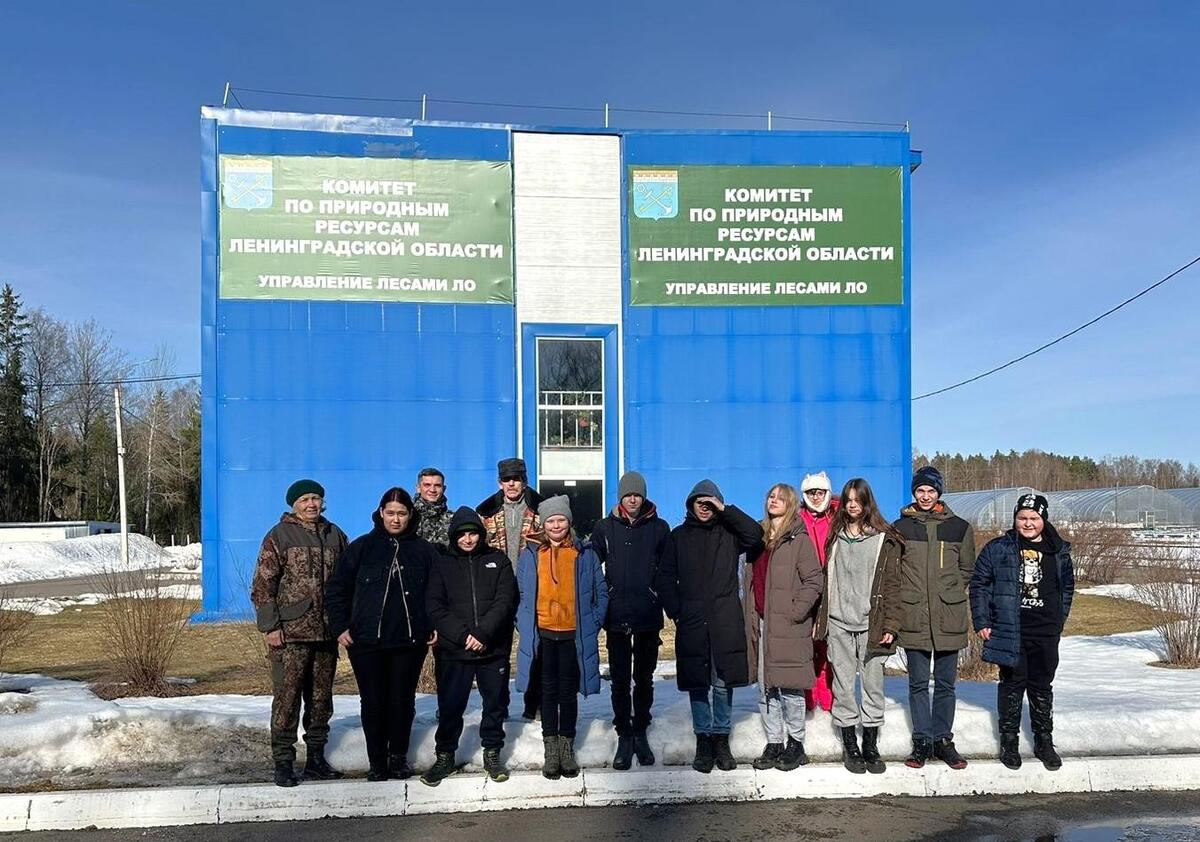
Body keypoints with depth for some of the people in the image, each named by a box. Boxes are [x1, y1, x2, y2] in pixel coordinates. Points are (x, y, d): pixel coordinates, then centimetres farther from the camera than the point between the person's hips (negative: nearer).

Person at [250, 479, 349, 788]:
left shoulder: (335, 535, 11)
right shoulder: (279, 535, -1)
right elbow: (262, 584, -4)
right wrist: (270, 626, -10)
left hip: (327, 633, 4)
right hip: (290, 633, -4)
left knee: (321, 698, 11)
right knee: (287, 698, -4)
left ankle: (316, 758, 21)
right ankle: (283, 762, 5)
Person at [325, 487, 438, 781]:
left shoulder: (424, 550, 5)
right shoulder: (362, 547, 2)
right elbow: (337, 589, 4)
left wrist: (437, 626, 1)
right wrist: (340, 627, -3)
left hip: (410, 641, 1)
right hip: (367, 641, -1)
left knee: (403, 700, 8)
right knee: (373, 702, 3)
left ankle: (399, 756, 23)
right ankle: (377, 760, 15)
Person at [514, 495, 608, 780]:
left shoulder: (585, 554, 3)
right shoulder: (530, 554, 4)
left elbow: (601, 593, 7)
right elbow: (520, 593, 8)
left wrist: (594, 623, 0)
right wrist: (524, 624, 1)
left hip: (574, 635, 0)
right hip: (543, 634, 0)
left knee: (569, 692, 6)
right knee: (548, 691, 6)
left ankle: (567, 748, 18)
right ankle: (551, 751, 16)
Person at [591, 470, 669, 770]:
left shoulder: (659, 528, 2)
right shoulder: (605, 528, 3)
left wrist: (662, 601, 0)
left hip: (648, 616, 0)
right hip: (616, 617, 0)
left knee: (644, 679, 10)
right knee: (620, 680, 4)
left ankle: (640, 733, 22)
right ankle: (624, 736, 14)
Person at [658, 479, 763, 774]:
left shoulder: (729, 532, 7)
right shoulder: (679, 536, 11)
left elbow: (755, 534, -14)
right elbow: (665, 577, 8)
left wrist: (725, 510, -11)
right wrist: (675, 611, -2)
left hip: (726, 623, -1)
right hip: (691, 624, 1)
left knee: (723, 684, 3)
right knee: (697, 685, 4)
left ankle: (721, 740, 13)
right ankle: (703, 741, 13)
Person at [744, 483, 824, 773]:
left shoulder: (799, 540, -5)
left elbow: (815, 581, -10)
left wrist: (794, 612, -14)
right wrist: (751, 618, 11)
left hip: (787, 627, -6)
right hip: (761, 624, 6)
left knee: (790, 688, -1)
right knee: (766, 689, 9)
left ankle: (796, 744, 12)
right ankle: (774, 744, 18)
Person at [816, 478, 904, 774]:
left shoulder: (884, 539, 1)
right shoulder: (836, 537, 12)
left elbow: (892, 585, -2)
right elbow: (827, 580, 13)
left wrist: (890, 625, -8)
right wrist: (821, 621, 8)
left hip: (870, 624, -2)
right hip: (839, 623, 2)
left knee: (873, 684, 2)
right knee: (843, 684, 4)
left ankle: (870, 746, 13)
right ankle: (850, 746, 13)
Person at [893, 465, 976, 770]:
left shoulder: (959, 528, 5)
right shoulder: (900, 528, 3)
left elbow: (967, 569, 13)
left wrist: (951, 594, 5)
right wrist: (906, 597, 1)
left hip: (949, 619, 0)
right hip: (914, 619, 0)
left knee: (946, 684, 8)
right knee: (918, 684, 6)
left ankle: (943, 740, 19)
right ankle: (922, 741, 15)